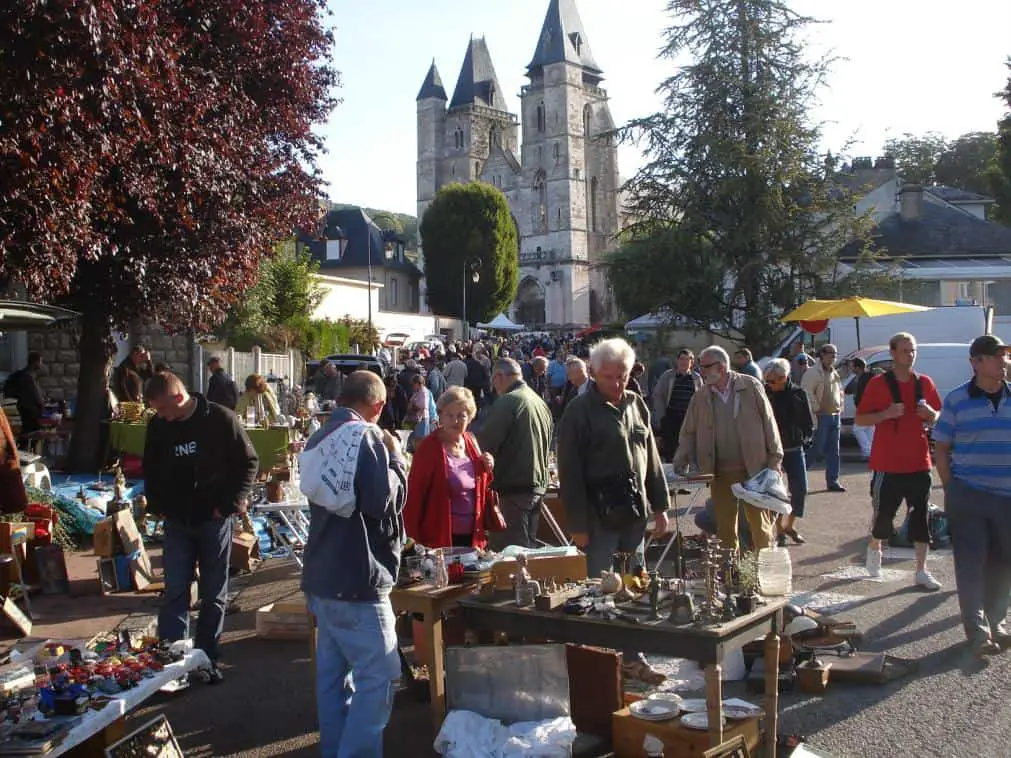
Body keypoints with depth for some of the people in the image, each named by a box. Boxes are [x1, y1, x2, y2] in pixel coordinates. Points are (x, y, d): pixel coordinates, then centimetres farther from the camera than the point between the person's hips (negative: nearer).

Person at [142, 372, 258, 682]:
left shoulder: (220, 419, -12)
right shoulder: (158, 426, 0)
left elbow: (248, 462, -7)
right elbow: (151, 470, 15)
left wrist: (231, 503, -12)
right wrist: (156, 505, 4)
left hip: (213, 520, -2)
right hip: (177, 522, 3)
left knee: (214, 596, 7)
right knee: (175, 593, -1)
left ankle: (207, 660, 18)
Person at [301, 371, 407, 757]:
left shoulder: (319, 438, 14)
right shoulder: (366, 435, -14)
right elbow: (384, 501, -21)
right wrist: (395, 457, -6)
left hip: (322, 575, 9)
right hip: (356, 578, -9)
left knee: (333, 671, 15)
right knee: (379, 676, -4)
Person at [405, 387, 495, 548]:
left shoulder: (471, 442, 7)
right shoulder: (429, 447, -11)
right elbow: (414, 495, -12)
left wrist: (487, 469, -1)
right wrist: (413, 540, -16)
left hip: (472, 536, 6)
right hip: (440, 539, -6)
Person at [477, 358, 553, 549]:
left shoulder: (507, 402, -15)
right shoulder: (541, 403, 13)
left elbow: (485, 445, -16)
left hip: (514, 489, -9)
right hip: (538, 486, 9)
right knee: (528, 546, 16)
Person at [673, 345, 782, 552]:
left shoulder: (751, 387, -2)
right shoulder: (699, 398, 6)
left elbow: (769, 423, 0)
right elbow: (689, 433, 10)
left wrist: (774, 461, -3)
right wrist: (681, 459, -6)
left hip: (754, 470, -3)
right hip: (720, 474, 3)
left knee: (760, 524, 4)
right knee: (725, 527, 9)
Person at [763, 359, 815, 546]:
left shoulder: (798, 394, -2)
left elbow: (809, 423, 6)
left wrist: (804, 439, -7)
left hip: (794, 449, 2)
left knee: (800, 490, 2)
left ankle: (789, 525, 22)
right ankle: (780, 531, 12)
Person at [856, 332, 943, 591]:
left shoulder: (925, 383, 6)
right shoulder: (878, 384, -4)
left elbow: (937, 419, 15)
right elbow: (860, 419, -4)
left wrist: (930, 413, -8)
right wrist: (886, 413, -19)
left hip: (918, 463, 3)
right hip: (887, 464, -3)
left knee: (921, 516, 2)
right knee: (883, 513, 7)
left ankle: (921, 571, 9)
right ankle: (874, 549, 37)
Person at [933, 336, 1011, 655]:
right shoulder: (956, 400, -3)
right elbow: (941, 448, 1)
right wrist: (951, 489, -5)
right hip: (968, 497, -3)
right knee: (971, 564, -1)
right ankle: (977, 630, 7)